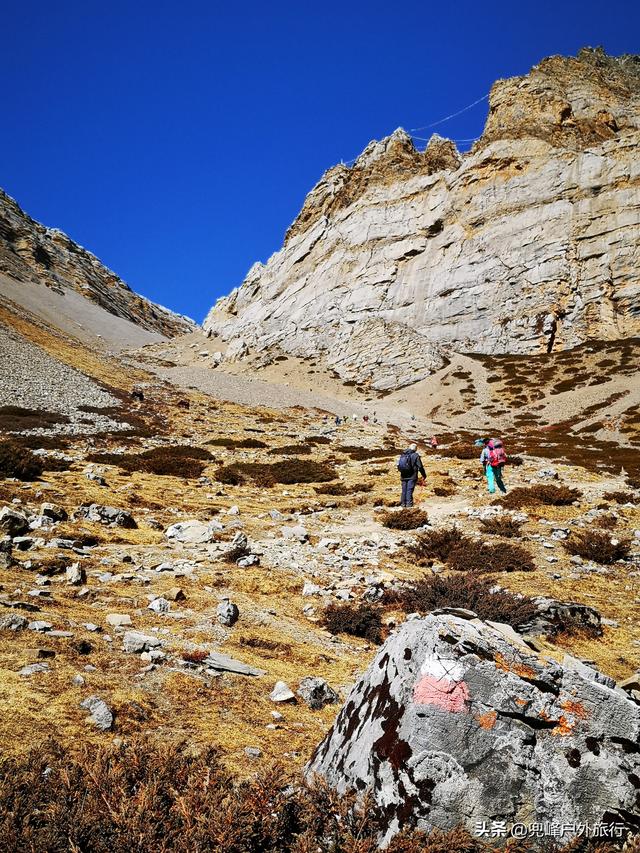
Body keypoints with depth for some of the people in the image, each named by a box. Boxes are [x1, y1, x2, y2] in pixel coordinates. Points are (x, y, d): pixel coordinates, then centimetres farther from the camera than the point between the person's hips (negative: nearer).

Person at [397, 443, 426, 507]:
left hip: (403, 476, 5)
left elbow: (399, 466, 17)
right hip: (412, 476, -5)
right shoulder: (415, 455, -7)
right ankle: (409, 503, -6)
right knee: (410, 490, -4)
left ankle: (403, 503, 14)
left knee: (404, 490, 12)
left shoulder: (402, 455, 10)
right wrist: (424, 475, 3)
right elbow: (420, 466, -8)